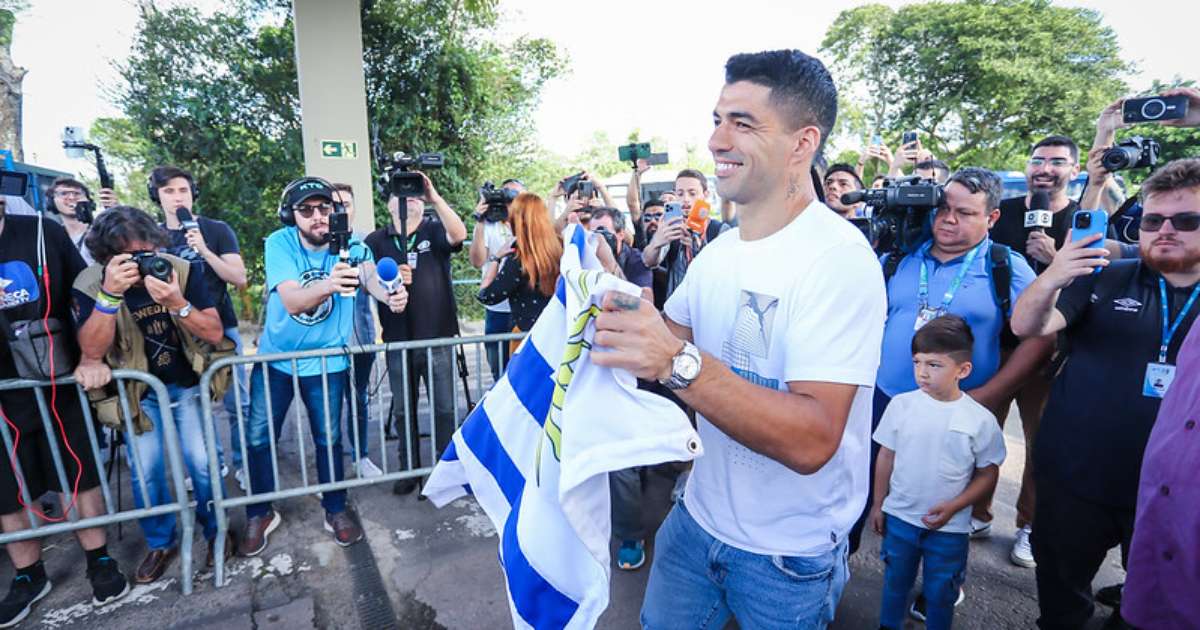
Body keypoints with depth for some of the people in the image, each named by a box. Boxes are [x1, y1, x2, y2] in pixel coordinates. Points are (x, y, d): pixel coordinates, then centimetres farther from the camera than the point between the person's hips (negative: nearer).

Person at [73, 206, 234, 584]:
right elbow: (91, 352, -24)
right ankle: (161, 542, 22)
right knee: (144, 471, -2)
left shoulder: (181, 270, -14)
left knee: (202, 461, -7)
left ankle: (215, 531, 17)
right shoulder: (89, 285, -13)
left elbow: (215, 333, -17)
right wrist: (111, 294, -35)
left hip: (188, 384, -1)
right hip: (139, 392, 1)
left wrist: (178, 304, -35)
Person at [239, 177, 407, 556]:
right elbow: (292, 302, -31)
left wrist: (390, 295, -58)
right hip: (276, 356, 0)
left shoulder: (351, 245, -14)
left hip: (327, 359, 0)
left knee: (329, 439, 8)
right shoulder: (279, 243, -17)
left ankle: (335, 511, 29)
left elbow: (370, 273, -33)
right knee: (258, 438, 7)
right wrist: (329, 285, -53)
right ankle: (260, 515, 30)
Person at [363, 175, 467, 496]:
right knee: (403, 410, 13)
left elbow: (459, 234, -20)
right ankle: (409, 469, 28)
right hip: (398, 341, 2)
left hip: (438, 337, -2)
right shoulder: (376, 240, 8)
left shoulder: (435, 230, 2)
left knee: (444, 407, 7)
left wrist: (435, 196, -26)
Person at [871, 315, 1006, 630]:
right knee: (895, 581, 20)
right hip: (899, 517, 2)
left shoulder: (981, 419, -14)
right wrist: (878, 503, 3)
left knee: (940, 594, 17)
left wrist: (953, 507, -16)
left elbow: (988, 474, -4)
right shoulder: (901, 404, -11)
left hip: (949, 528, -1)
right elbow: (886, 456, -1)